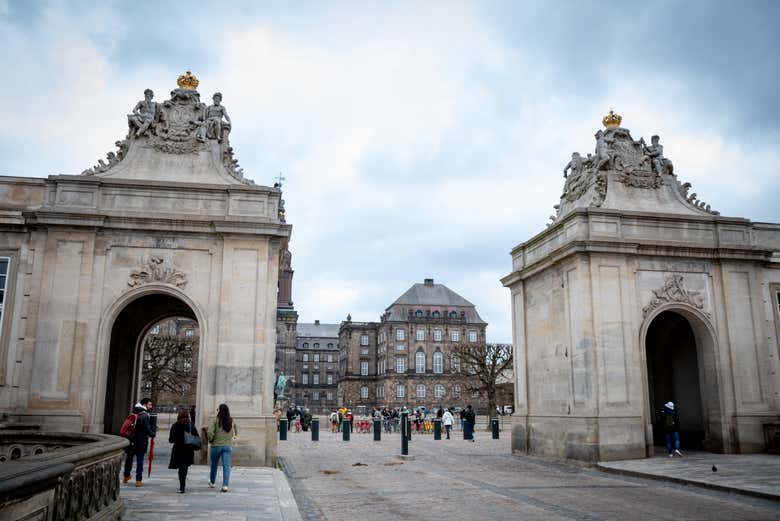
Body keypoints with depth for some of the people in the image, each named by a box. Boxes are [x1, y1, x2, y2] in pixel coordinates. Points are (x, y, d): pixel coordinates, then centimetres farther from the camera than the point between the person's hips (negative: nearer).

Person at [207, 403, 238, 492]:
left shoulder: (216, 420, -11)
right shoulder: (232, 421, 1)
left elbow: (210, 432, -18)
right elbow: (236, 430, 14)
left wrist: (211, 440, -1)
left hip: (216, 445, -1)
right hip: (228, 446, 2)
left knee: (214, 465, 18)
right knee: (226, 466, 0)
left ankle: (212, 482, 35)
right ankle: (225, 485, -10)